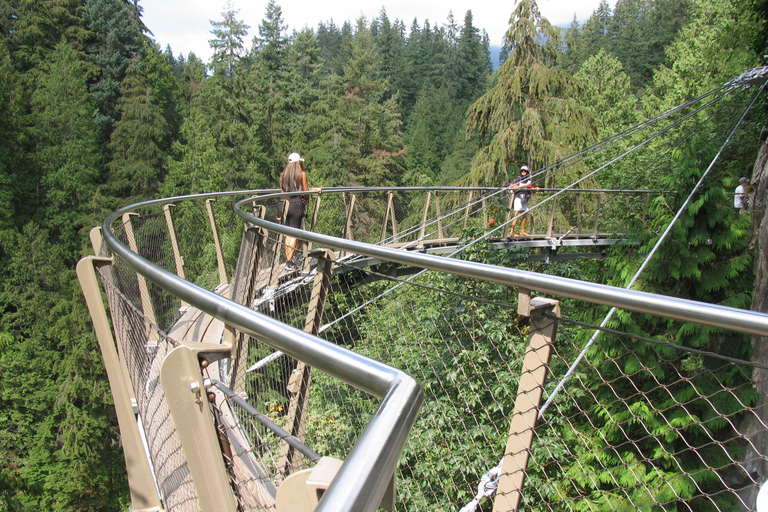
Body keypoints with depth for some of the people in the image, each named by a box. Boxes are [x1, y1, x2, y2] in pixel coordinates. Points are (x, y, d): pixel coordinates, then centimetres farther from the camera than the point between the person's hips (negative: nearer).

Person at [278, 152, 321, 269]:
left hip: (284, 203, 5)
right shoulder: (302, 174, -4)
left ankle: (287, 259, 13)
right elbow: (306, 191, -2)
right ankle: (290, 261, -4)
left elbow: (283, 191, 12)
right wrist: (316, 190, 11)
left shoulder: (283, 174, 9)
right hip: (297, 204, -5)